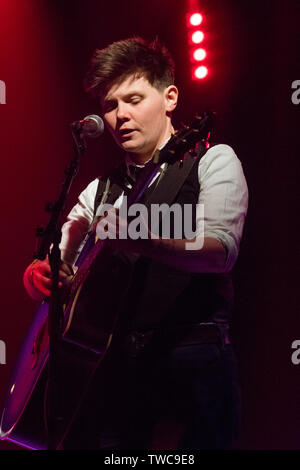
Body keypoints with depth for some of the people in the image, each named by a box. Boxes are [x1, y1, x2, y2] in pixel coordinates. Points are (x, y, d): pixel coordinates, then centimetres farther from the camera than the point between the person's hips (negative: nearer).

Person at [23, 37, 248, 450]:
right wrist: (38, 275, -7)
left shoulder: (213, 161, 2)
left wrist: (142, 241, -32)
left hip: (191, 359, -4)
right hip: (112, 366, 5)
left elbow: (222, 250, -15)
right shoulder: (101, 190, 18)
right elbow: (55, 269, 17)